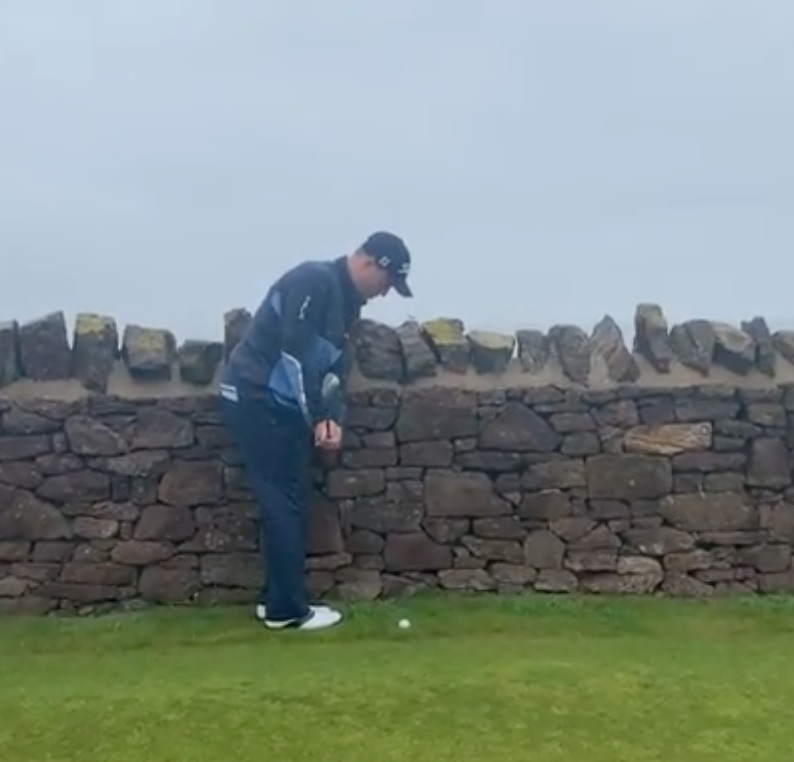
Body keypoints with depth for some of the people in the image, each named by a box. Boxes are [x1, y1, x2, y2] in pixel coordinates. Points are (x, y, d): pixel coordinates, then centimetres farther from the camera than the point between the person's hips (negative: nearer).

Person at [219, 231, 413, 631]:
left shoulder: (346, 301, 13)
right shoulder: (315, 281, -17)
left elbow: (333, 364, 13)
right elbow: (294, 353, -22)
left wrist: (332, 416, -3)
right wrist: (317, 418, -16)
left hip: (278, 403, 10)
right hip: (255, 399, -10)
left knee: (290, 501, 11)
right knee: (284, 502, -6)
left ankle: (277, 598, 20)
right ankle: (287, 608, 2)